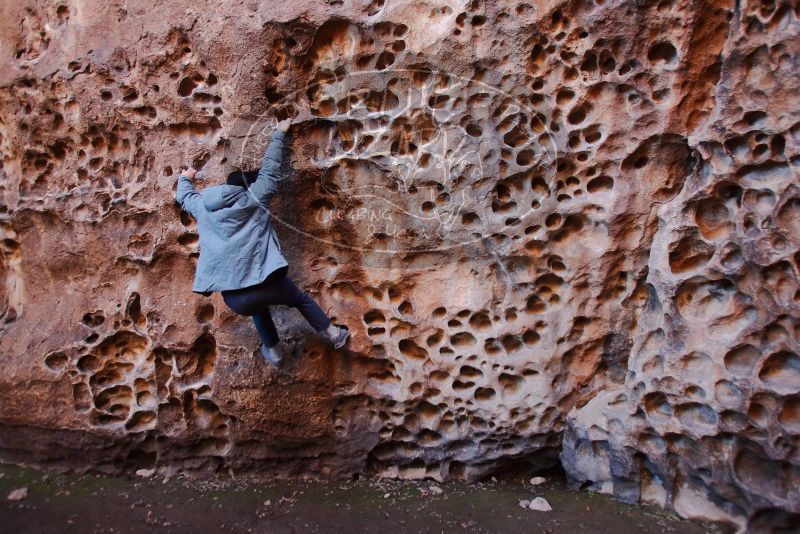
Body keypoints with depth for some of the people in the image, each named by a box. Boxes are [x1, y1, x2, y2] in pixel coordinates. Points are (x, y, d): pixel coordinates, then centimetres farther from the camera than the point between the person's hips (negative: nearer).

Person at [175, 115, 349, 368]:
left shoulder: (203, 207, 16)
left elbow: (184, 196, 38)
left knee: (256, 304, 38)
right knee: (301, 298, 27)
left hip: (235, 298, 3)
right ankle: (334, 334, 34)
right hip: (268, 282, -3)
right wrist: (280, 133, 30)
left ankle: (274, 351, 41)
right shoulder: (254, 197, 7)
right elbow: (270, 167, 18)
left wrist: (185, 178, 60)